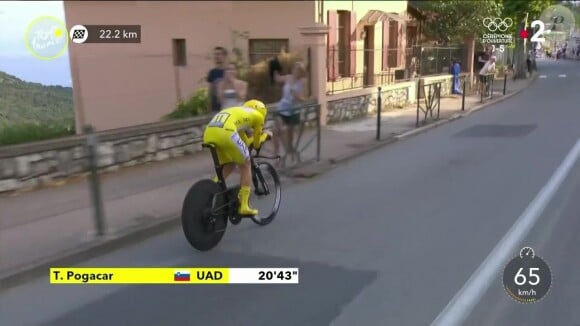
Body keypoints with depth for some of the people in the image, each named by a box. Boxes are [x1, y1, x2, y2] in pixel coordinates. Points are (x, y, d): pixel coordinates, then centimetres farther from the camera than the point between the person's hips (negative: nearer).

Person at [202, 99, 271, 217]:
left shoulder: (237, 112, 39)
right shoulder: (257, 115, 21)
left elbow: (245, 142, 42)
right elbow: (256, 144, 28)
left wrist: (259, 135, 56)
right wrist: (265, 135, 47)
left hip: (208, 133, 7)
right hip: (225, 132, -7)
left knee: (228, 166, 27)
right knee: (245, 165, 13)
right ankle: (244, 207, 11)